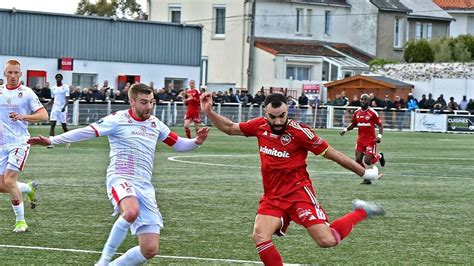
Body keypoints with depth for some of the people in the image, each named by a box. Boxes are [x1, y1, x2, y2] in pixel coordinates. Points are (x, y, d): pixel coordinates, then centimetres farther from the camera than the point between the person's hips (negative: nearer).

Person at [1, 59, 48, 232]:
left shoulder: (27, 93, -4)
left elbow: (43, 115, -9)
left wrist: (23, 117, -22)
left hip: (19, 142, -5)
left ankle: (21, 221, -4)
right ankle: (30, 188, 32)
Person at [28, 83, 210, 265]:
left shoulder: (155, 124, 14)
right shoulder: (118, 120, -3)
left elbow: (178, 144, 23)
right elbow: (86, 132, -10)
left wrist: (196, 141, 2)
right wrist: (52, 140, -19)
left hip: (145, 187, 6)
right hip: (121, 180, -6)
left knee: (150, 250, -4)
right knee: (131, 211, -42)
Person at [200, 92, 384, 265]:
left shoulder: (299, 131, -14)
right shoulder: (259, 126, 1)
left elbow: (332, 155, -8)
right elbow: (230, 128, 19)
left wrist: (364, 173, -2)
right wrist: (209, 112, 7)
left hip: (298, 192, -5)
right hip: (272, 196, 5)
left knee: (327, 240, -16)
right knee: (259, 237, -19)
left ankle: (361, 212, 12)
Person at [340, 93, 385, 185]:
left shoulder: (372, 113, -9)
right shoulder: (356, 113, 7)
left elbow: (380, 125, -5)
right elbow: (353, 124, 19)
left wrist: (379, 135, -19)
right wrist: (346, 129, 2)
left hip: (370, 139, -5)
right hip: (361, 139, 5)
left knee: (367, 161, -11)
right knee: (358, 160, -3)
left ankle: (379, 156, 21)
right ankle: (366, 178, 13)